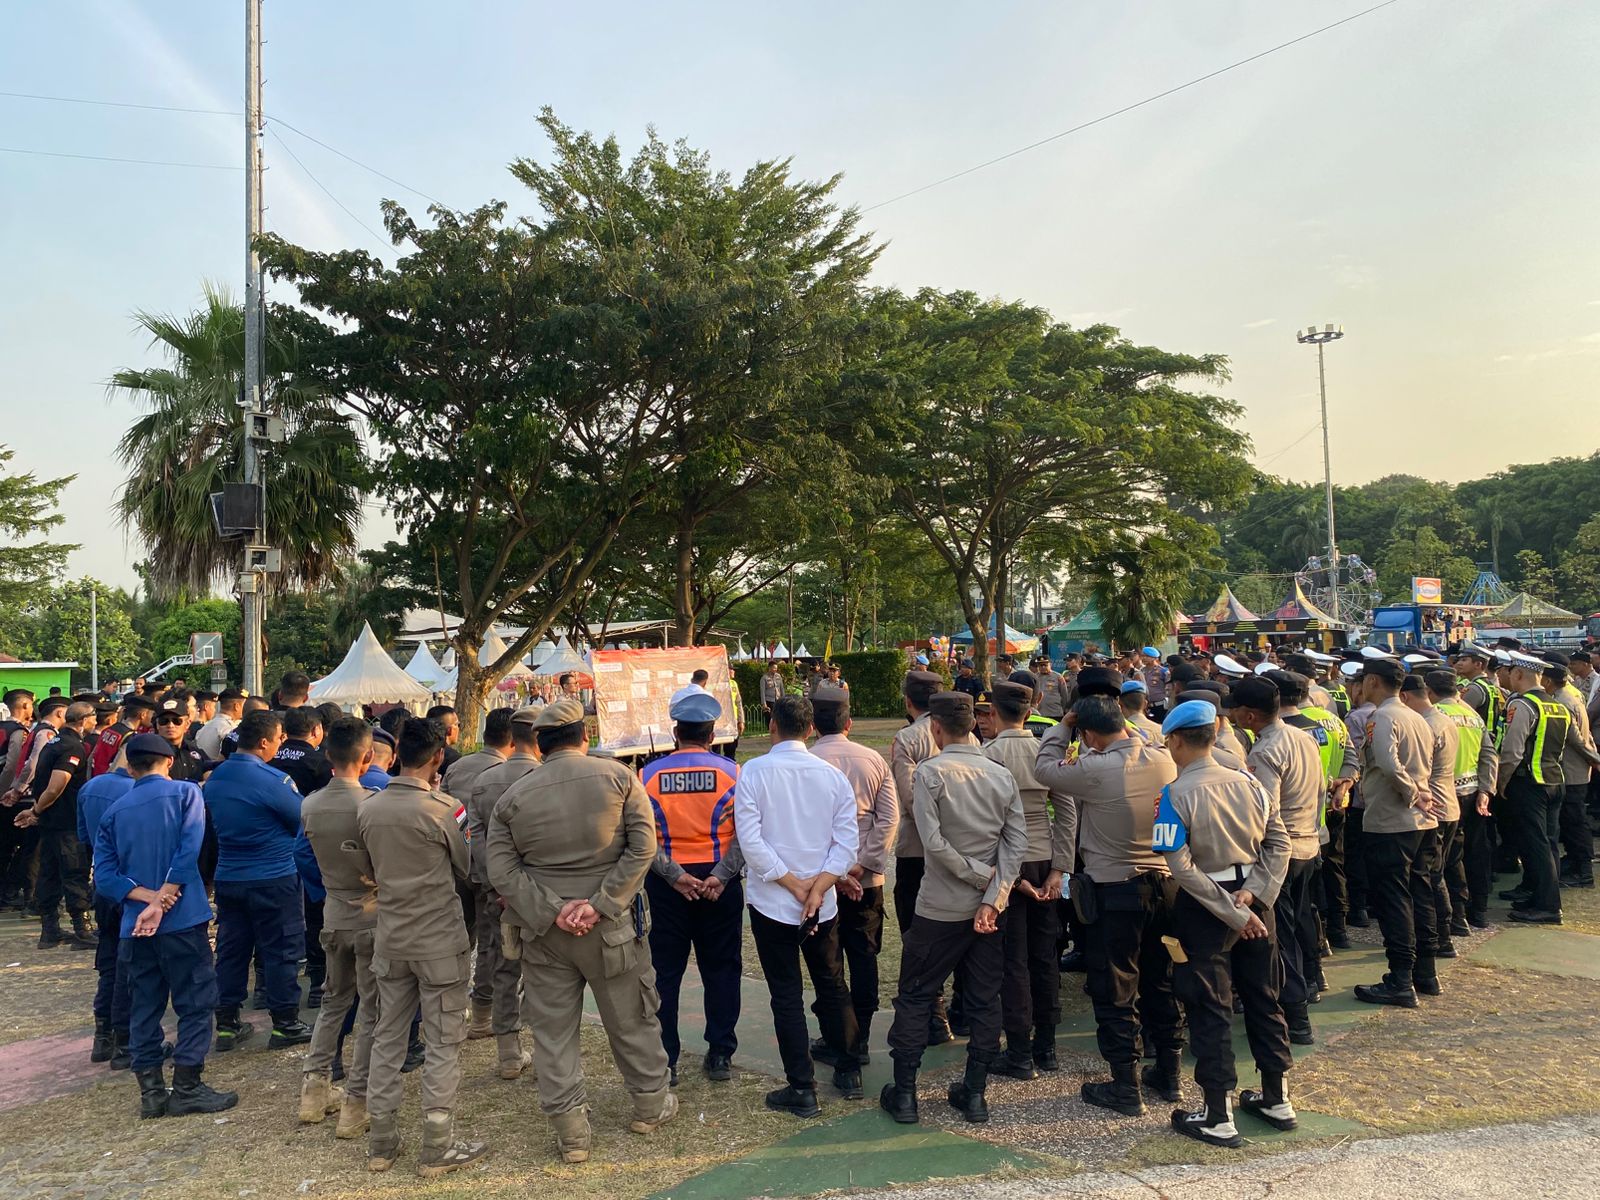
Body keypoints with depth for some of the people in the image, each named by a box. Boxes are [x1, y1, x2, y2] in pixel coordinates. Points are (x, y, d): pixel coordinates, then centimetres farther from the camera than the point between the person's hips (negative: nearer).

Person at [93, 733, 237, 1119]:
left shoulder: (115, 811, 8)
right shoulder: (185, 793, -2)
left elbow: (105, 877, 0)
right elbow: (188, 852, -14)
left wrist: (147, 896, -7)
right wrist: (160, 902, -12)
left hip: (134, 926, 4)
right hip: (182, 919, -4)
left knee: (144, 1009, 12)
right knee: (195, 1003, 4)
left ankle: (151, 1091, 15)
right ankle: (186, 1089, 3)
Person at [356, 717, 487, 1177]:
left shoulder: (367, 809, -2)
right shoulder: (439, 808, -18)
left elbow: (367, 869, 12)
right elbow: (469, 868, -4)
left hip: (390, 940, 5)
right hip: (440, 941, -5)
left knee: (387, 1040, 15)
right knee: (443, 1045, 5)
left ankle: (381, 1144, 23)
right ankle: (437, 1149, 10)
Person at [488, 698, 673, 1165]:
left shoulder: (513, 797, -1)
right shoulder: (618, 776, -6)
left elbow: (502, 872, -7)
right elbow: (642, 847, -12)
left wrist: (553, 912, -11)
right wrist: (601, 904, -13)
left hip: (544, 931, 1)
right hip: (611, 926, -1)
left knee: (553, 1030, 11)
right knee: (631, 1020, 16)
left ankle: (570, 1131, 16)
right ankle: (651, 1105, 31)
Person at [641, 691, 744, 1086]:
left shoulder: (649, 775, -3)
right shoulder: (731, 772, -5)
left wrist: (675, 876, -11)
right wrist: (720, 876, -13)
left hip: (666, 886, 0)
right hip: (720, 883, 0)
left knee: (665, 972, 10)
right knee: (720, 969, 11)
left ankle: (664, 1061, 14)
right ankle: (720, 1056, 17)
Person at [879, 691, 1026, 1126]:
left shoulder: (930, 772, -13)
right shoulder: (1002, 775, 1)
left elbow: (934, 842, -20)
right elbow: (1017, 842, -5)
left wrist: (980, 876, -10)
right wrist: (992, 897, -9)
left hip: (940, 907, -4)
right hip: (989, 908, 4)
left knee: (915, 998, 9)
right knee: (984, 1000, 13)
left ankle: (904, 1093, 14)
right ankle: (975, 1093, 20)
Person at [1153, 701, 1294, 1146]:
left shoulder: (1175, 795, -17)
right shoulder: (1248, 783, 0)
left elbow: (1182, 868, -22)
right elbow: (1279, 842, 0)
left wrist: (1231, 911, -16)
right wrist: (1253, 893, -8)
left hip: (1203, 908, -6)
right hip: (1252, 900, 6)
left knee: (1210, 1010, 4)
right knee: (1263, 998, 18)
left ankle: (1218, 1118, 11)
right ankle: (1277, 1100, 31)